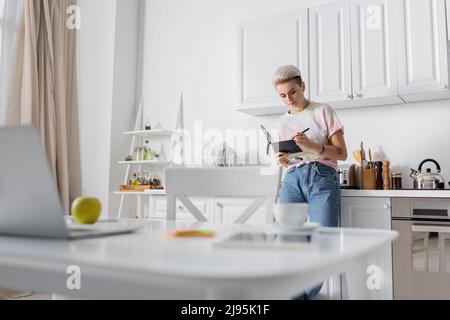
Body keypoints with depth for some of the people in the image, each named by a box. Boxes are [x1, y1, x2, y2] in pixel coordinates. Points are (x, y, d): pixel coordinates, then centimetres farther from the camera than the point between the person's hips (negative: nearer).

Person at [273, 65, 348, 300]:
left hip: (322, 178, -3)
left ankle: (307, 294, 8)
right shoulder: (283, 122, 20)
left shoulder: (323, 111, 8)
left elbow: (342, 153, 3)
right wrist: (282, 161, 1)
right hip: (292, 180, 3)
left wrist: (313, 146, -14)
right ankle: (296, 294, 5)